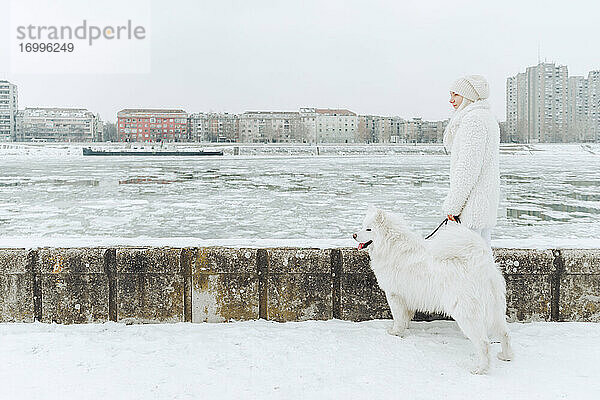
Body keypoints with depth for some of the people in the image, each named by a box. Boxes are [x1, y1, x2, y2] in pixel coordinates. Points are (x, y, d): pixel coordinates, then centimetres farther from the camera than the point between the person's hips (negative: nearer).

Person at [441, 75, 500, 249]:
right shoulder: (488, 117, 18)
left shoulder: (473, 119, -15)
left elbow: (469, 167, -21)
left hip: (473, 202, -11)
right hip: (488, 201, 11)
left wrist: (452, 205, -17)